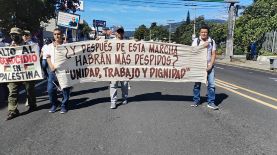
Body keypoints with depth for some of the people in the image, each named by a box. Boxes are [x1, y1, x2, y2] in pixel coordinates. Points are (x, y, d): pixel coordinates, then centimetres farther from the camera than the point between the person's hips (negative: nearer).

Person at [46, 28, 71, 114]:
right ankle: (54, 104, 22)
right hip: (53, 70, 3)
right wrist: (52, 67, -5)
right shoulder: (50, 46, 12)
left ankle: (64, 106, 16)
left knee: (65, 89, 1)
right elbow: (48, 57, 11)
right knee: (50, 89, 1)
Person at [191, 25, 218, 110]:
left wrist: (210, 65, -8)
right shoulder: (196, 41, 2)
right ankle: (196, 101, 17)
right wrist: (203, 46, -15)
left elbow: (213, 54, 3)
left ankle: (211, 102, 4)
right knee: (197, 84, 6)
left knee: (211, 84, -3)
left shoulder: (212, 41, 6)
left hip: (209, 66, 1)